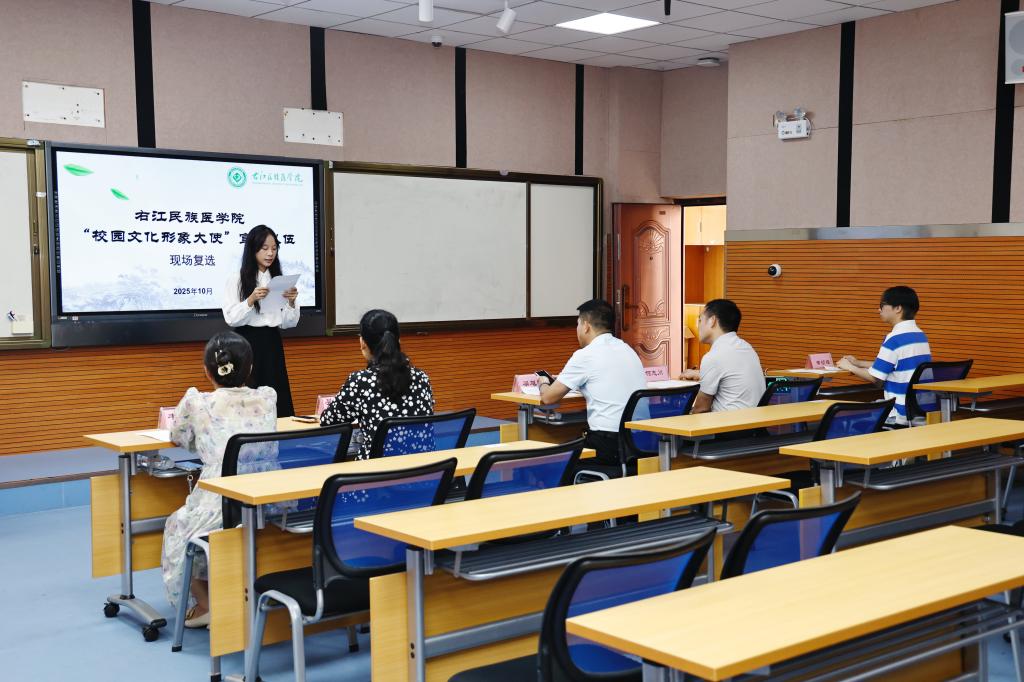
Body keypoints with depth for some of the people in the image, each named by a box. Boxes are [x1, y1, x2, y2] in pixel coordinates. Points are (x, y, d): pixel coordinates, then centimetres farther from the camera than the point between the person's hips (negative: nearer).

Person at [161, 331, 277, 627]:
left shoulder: (197, 403, -2)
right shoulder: (268, 398, 6)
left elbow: (179, 439, 19)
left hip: (221, 505, -4)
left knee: (178, 527, 31)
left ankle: (205, 605, 28)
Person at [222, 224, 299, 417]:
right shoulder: (236, 280, -3)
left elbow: (288, 323, 7)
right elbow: (231, 319, -10)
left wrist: (291, 302, -10)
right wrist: (251, 300, -22)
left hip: (272, 345, 4)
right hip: (246, 345, -4)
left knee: (277, 403, 3)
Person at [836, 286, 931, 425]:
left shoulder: (895, 338, -17)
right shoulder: (920, 335, 10)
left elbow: (875, 378, -13)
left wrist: (850, 367, 4)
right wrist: (858, 363, 23)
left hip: (901, 414, -8)